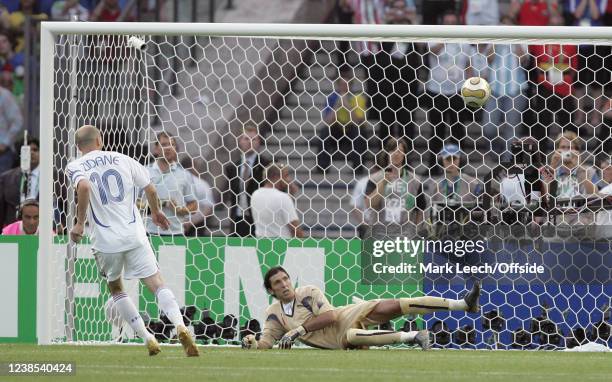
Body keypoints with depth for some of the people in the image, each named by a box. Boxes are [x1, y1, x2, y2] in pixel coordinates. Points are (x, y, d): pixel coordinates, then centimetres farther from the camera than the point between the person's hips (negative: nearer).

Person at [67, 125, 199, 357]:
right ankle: (180, 326, -28)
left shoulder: (75, 167, 4)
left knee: (115, 287, 20)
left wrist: (80, 223, -12)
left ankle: (146, 338, 11)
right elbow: (150, 190, 13)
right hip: (134, 234, 1)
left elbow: (84, 187, -19)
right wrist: (156, 213, 32)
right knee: (156, 284, -3)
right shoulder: (121, 159, 13)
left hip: (105, 240, -1)